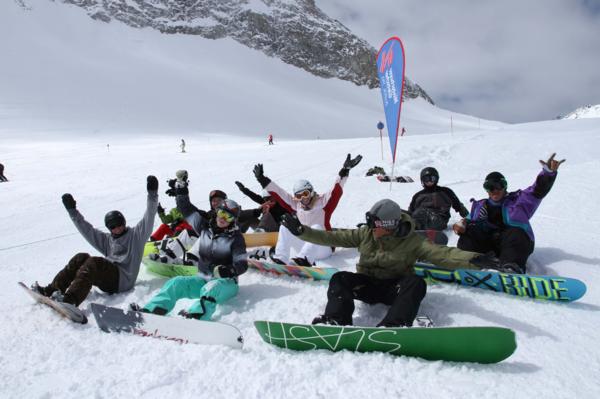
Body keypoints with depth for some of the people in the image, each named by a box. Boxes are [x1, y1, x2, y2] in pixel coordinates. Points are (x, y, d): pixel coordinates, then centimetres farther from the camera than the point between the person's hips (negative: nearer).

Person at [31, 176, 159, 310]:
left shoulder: (136, 235, 12)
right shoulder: (107, 239, 28)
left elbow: (148, 220, -1)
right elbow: (87, 229, 23)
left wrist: (152, 194, -11)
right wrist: (72, 211, 17)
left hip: (123, 280, -6)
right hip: (107, 276, 6)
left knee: (93, 262, -29)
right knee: (81, 257, -11)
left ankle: (71, 299, -48)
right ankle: (51, 290, -17)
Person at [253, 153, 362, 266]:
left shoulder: (322, 202, -4)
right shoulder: (296, 205, 8)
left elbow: (336, 191, -18)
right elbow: (278, 193, 7)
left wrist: (344, 170, -31)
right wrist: (263, 180, 3)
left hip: (323, 248, -4)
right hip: (305, 247, 4)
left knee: (316, 228, -32)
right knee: (285, 226, -10)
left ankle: (305, 259, -53)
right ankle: (281, 259, -26)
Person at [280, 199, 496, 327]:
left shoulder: (411, 241, -9)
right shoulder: (365, 234, 0)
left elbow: (441, 253, -22)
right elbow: (332, 238, -3)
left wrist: (471, 259, -40)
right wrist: (301, 231, -12)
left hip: (395, 288, -2)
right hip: (366, 284, 3)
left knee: (416, 283, -32)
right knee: (339, 279, -24)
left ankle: (392, 327, -48)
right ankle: (336, 322, -43)